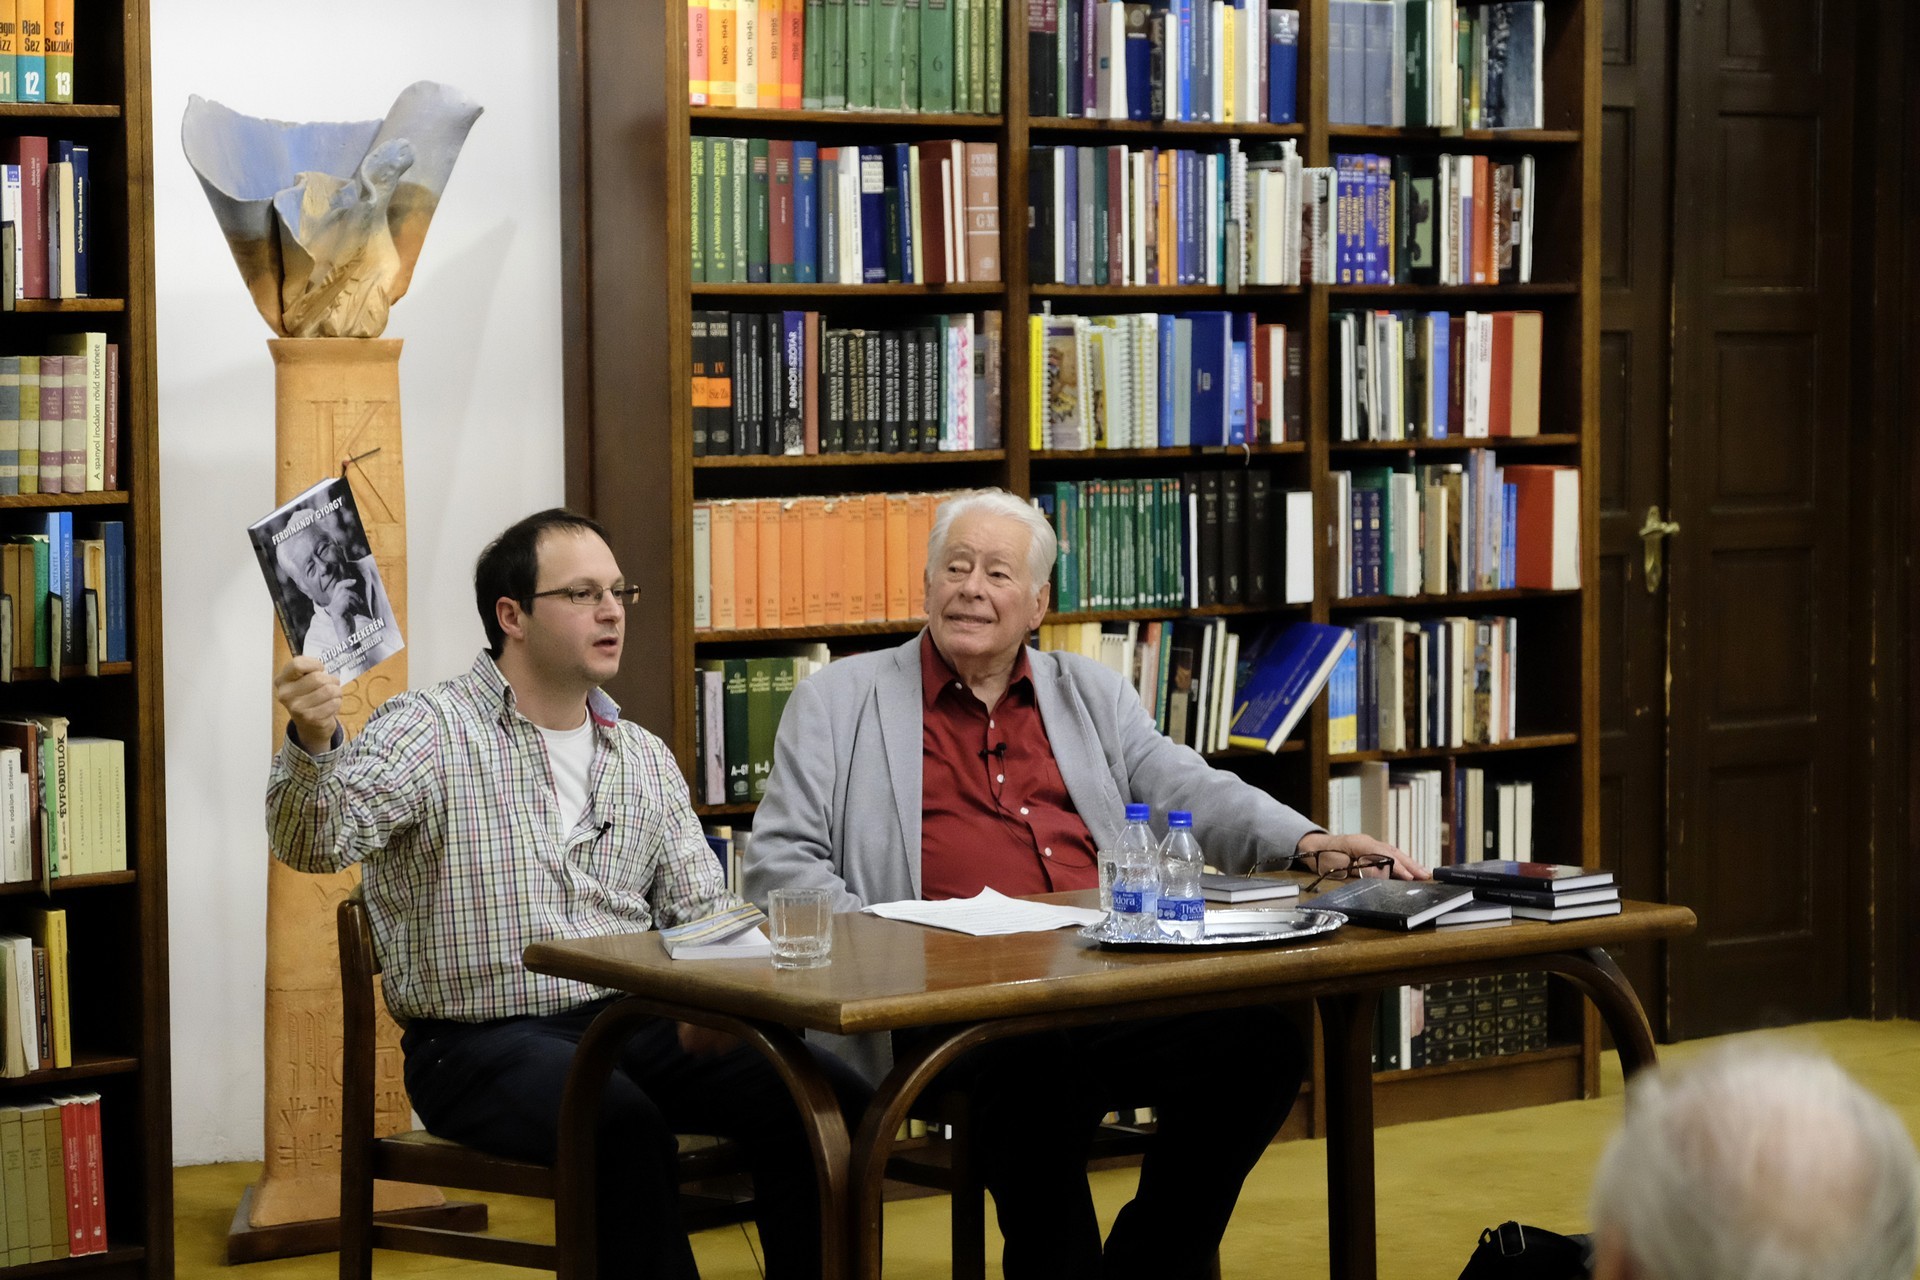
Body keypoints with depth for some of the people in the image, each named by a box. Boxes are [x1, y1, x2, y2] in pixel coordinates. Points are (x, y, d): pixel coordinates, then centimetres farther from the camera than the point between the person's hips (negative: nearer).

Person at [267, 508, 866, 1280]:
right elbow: (317, 841, -18)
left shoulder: (645, 759, 15)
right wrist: (313, 745, -40)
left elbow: (702, 911, 16)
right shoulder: (432, 731, -3)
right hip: (482, 1042, -5)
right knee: (625, 1126, -36)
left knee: (826, 1098, -19)